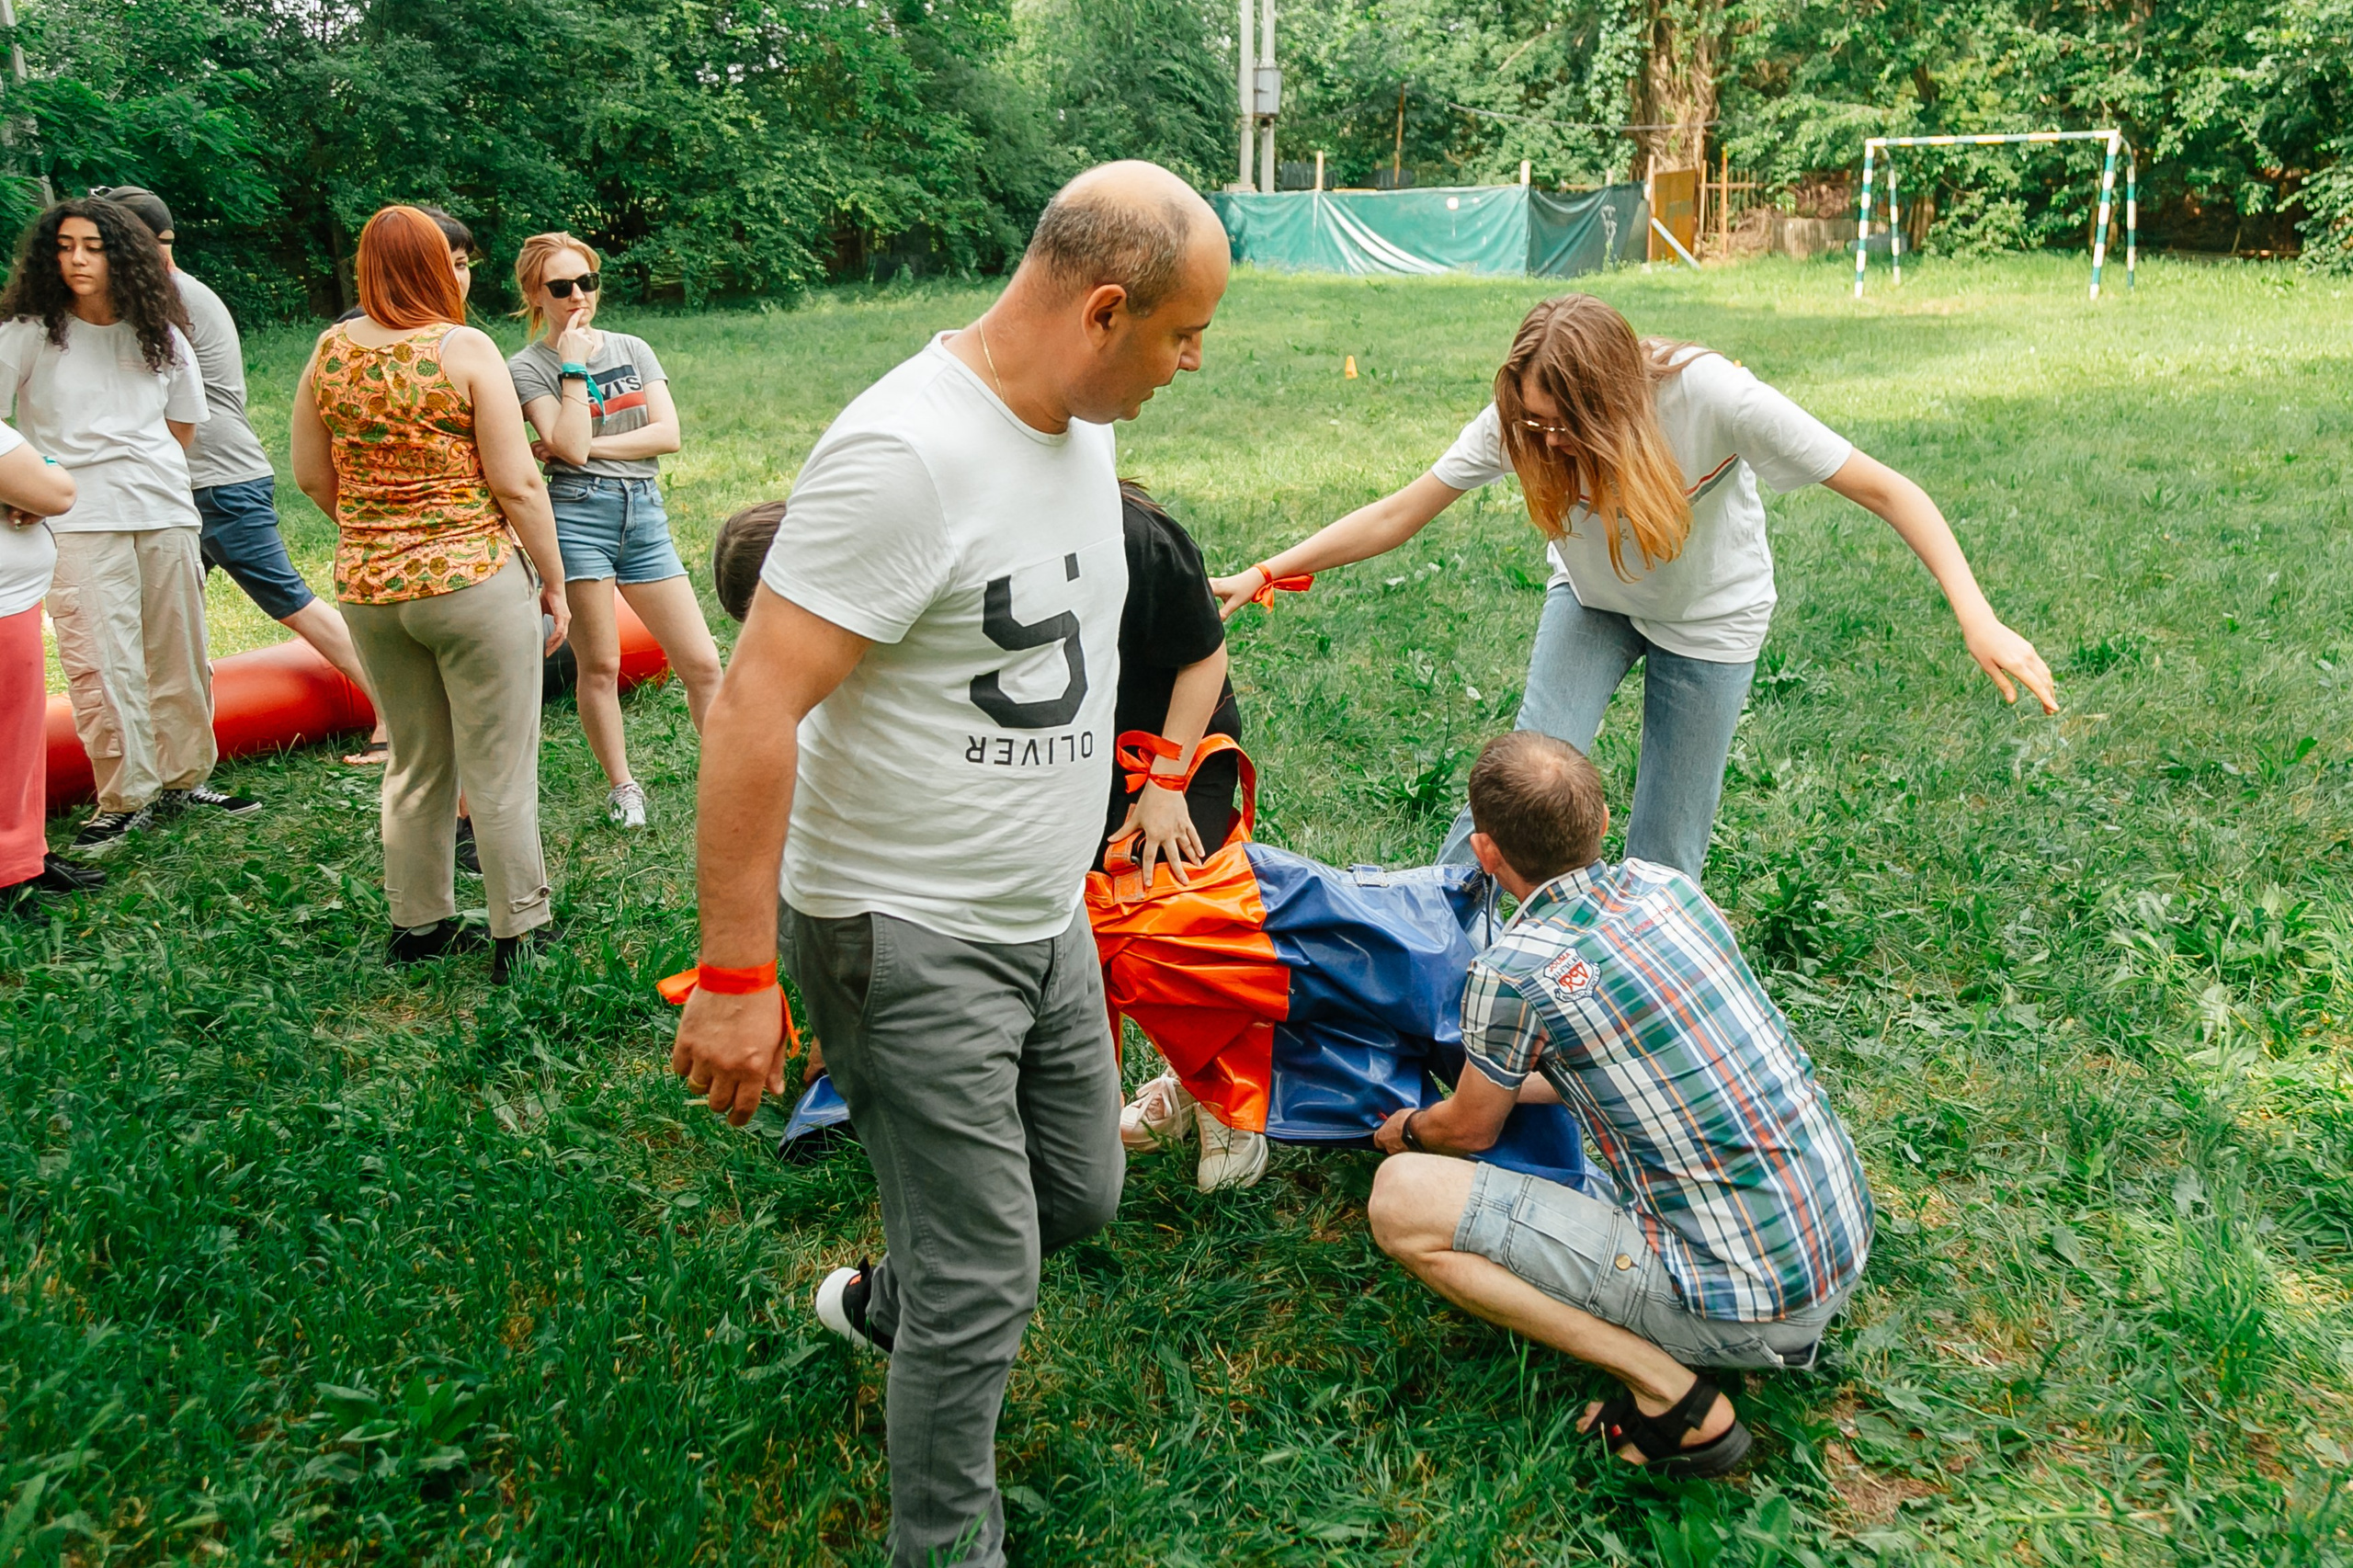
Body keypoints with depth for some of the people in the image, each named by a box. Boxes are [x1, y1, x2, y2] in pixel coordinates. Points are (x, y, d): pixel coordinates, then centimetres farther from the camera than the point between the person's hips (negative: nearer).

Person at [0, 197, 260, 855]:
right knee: (101, 665, -6)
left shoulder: (161, 336, 9)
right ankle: (123, 800, 3)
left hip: (166, 514, 4)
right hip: (79, 524, -3)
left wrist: (154, 478, 16)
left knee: (180, 657, 9)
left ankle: (181, 781, 22)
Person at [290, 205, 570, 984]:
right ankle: (517, 935, 13)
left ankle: (418, 924, 29)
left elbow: (311, 477, 11)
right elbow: (517, 484, -13)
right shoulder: (467, 350, -11)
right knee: (500, 772, 5)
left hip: (367, 589, 5)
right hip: (473, 583, -5)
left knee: (414, 765, 19)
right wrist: (553, 580, -3)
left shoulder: (330, 351, 3)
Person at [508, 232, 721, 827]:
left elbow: (668, 434, 0)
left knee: (702, 664, 1)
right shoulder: (528, 367, 0)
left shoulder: (633, 349, 12)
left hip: (644, 515, 4)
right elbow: (571, 447, -15)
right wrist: (575, 366, -10)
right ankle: (621, 786, 21)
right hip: (576, 516, -3)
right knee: (600, 666, 4)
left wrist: (588, 447, -7)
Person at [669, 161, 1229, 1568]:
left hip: (1048, 915, 9)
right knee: (986, 1284, 1)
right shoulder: (906, 453, -24)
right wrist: (736, 973, -25)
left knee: (1079, 1196, 21)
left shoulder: (1082, 426, 5)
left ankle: (884, 1303, 50)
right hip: (910, 938, -9)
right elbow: (756, 707, -26)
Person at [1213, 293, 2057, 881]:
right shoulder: (1526, 416, -26)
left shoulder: (1714, 398, -35)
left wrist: (1979, 622, -40)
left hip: (1710, 619, -2)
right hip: (1593, 599, 2)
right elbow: (1398, 514, -21)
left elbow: (1887, 490, -31)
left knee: (1666, 854, -2)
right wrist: (1263, 575, -28)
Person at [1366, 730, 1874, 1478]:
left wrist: (1404, 1130, 27)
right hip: (1852, 1239, 8)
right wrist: (1523, 1081, 35)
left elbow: (1470, 1131, 5)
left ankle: (1673, 1396, -6)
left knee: (1402, 1198, -9)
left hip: (1745, 1309, -8)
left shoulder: (1512, 973, -17)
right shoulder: (1665, 884, 2)